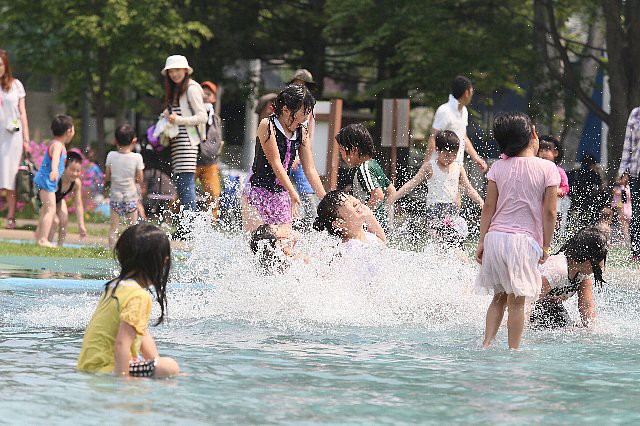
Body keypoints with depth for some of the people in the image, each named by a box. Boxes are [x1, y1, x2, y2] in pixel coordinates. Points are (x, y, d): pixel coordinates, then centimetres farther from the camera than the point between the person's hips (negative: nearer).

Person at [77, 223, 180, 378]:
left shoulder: (116, 285, 12)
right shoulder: (139, 296, -19)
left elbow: (142, 334, 19)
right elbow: (122, 343, -29)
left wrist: (156, 364, 14)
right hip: (103, 369, -10)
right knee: (171, 368, -16)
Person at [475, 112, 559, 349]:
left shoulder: (498, 167, 5)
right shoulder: (547, 169, -2)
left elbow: (488, 207, 5)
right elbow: (549, 212, -3)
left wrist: (482, 241, 10)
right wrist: (546, 245, 4)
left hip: (495, 236, 3)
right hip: (524, 240, -3)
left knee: (499, 297, 15)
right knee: (517, 301, -1)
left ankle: (487, 343, 5)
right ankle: (513, 350, -1)